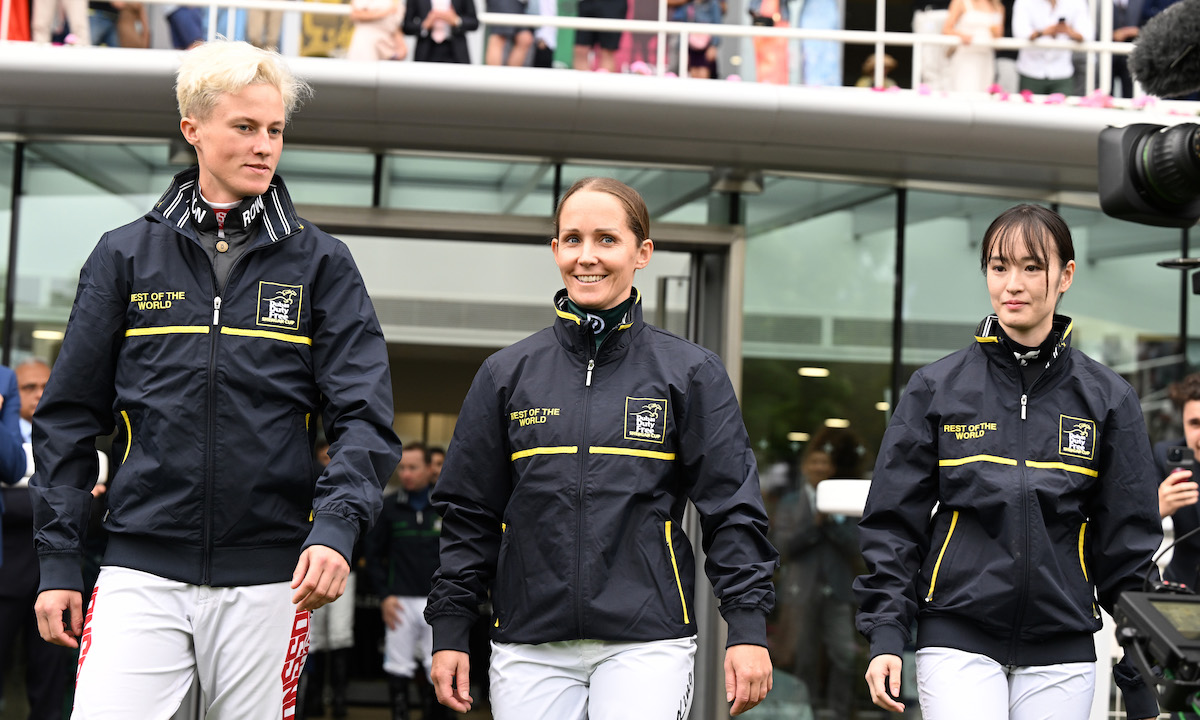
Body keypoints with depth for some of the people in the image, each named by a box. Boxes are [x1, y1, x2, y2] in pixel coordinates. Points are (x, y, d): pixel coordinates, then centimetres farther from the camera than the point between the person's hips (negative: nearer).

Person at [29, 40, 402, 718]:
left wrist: (336, 526, -19)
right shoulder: (125, 255, 8)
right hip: (141, 570, 0)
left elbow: (365, 415, -2)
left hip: (268, 579, 0)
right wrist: (58, 560, 4)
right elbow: (69, 417, 10)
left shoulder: (321, 264, 6)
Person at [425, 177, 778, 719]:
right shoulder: (507, 374, 9)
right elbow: (469, 513, 12)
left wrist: (748, 627, -6)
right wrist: (449, 631, 7)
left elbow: (731, 507, 2)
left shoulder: (691, 373, 4)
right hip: (529, 648, 2)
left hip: (647, 643, -2)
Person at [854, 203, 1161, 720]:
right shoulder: (936, 388, 3)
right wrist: (885, 634, -6)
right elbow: (893, 522, 5)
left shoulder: (1107, 399, 5)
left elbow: (1130, 545, 7)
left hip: (1062, 654, 1)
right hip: (957, 640, -1)